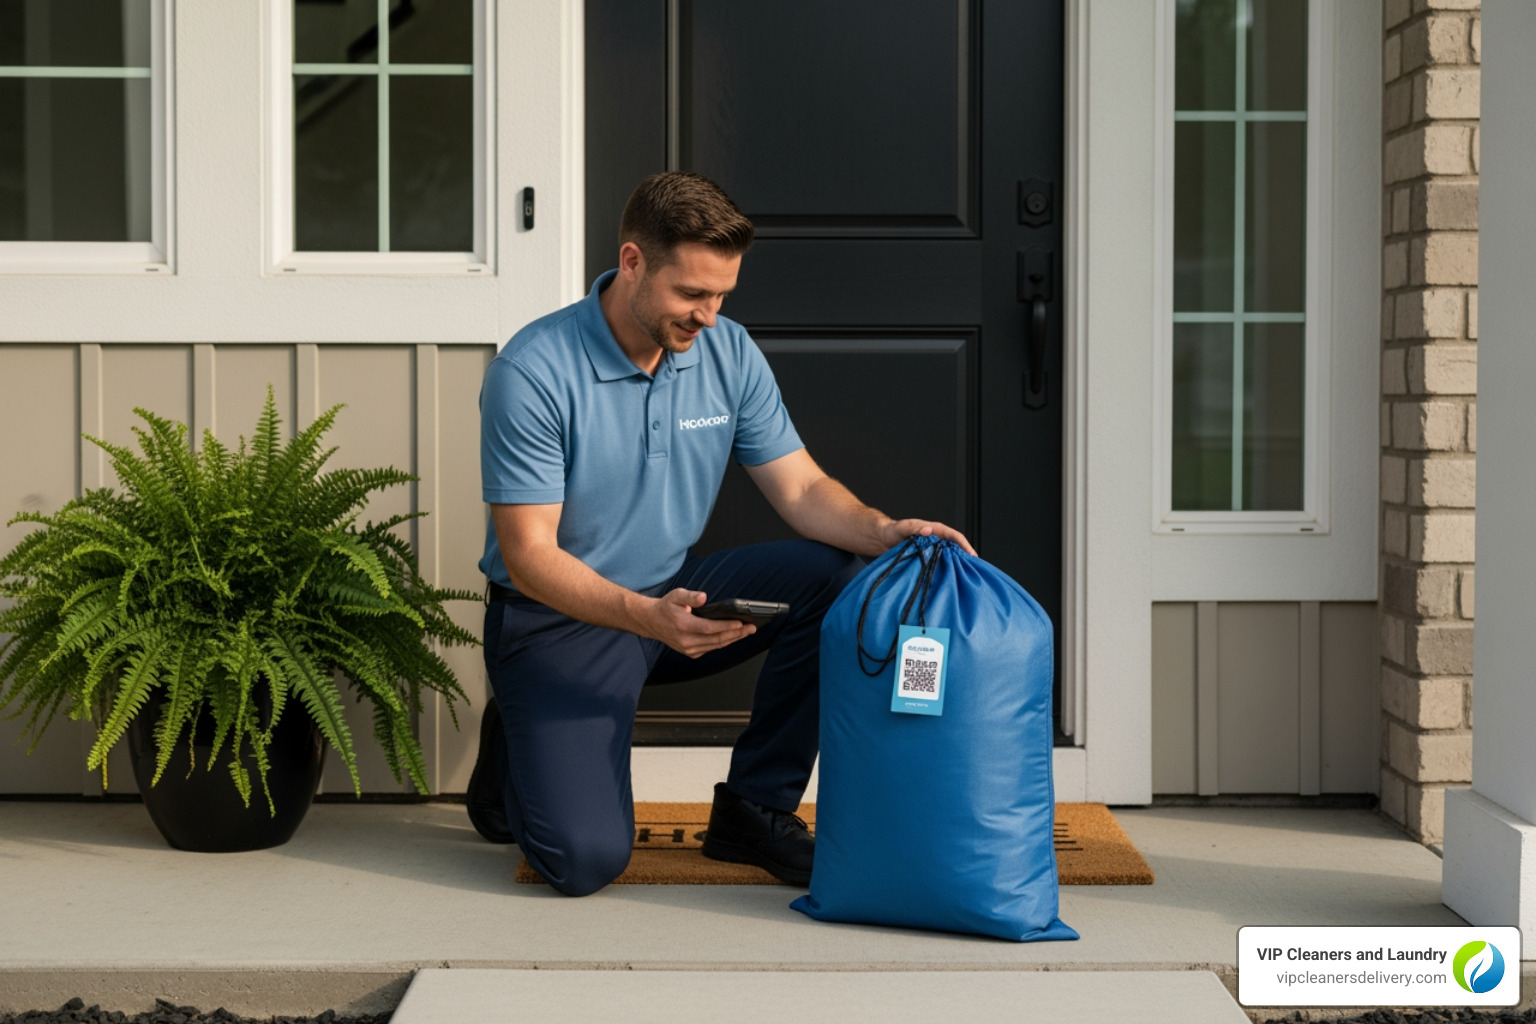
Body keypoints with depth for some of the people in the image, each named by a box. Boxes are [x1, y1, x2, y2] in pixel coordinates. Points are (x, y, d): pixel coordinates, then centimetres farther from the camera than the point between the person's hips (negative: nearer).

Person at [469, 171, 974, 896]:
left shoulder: (729, 354, -4)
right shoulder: (532, 373, -21)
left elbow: (802, 489, -2)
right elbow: (529, 557, -23)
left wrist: (886, 532, -24)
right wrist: (646, 616, -39)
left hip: (676, 592, 6)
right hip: (561, 618, -5)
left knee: (838, 577, -20)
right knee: (584, 858, -23)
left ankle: (755, 808, -5)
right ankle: (517, 756, 14)